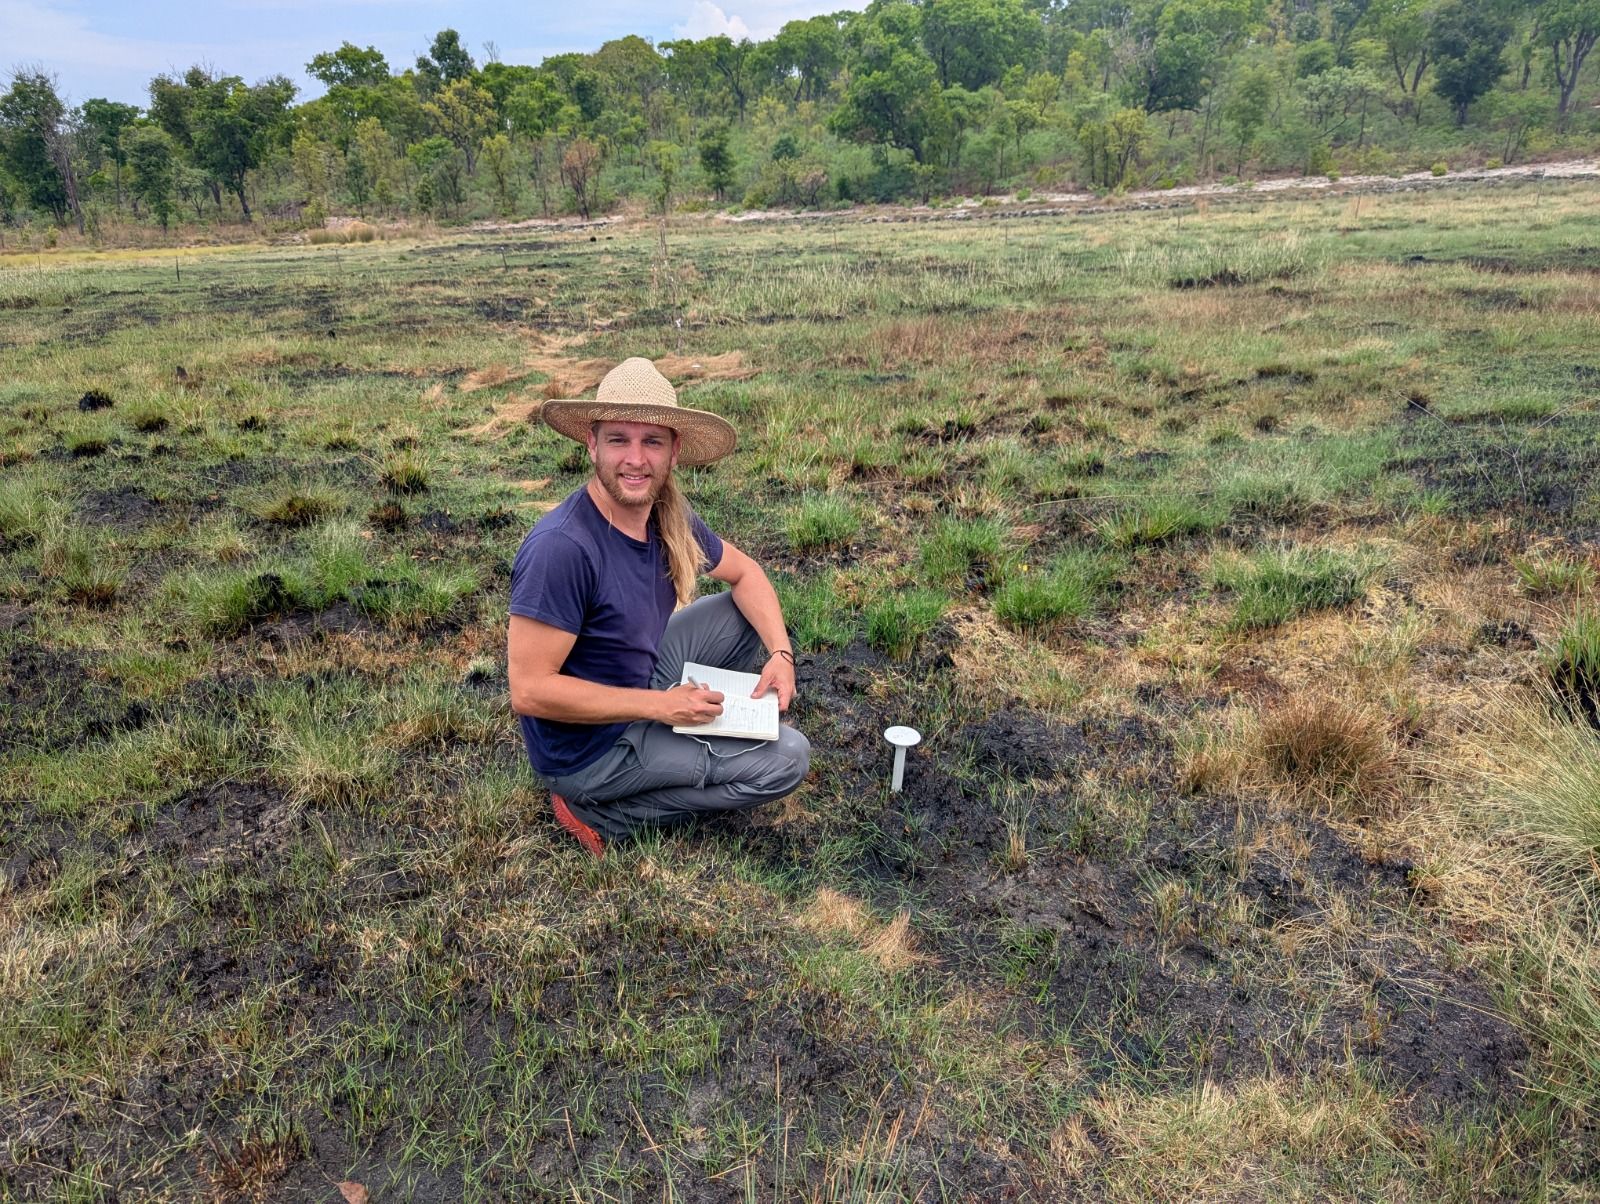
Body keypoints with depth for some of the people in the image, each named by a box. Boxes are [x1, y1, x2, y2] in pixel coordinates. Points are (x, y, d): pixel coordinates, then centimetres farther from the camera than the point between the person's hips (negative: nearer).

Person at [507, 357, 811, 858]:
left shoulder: (668, 517, -7)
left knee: (750, 614, 6)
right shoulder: (561, 548, -31)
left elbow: (744, 573, 9)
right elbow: (528, 691, -29)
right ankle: (599, 811, -2)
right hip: (587, 746, -7)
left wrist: (780, 652, -9)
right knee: (787, 758, -10)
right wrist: (661, 705, -24)